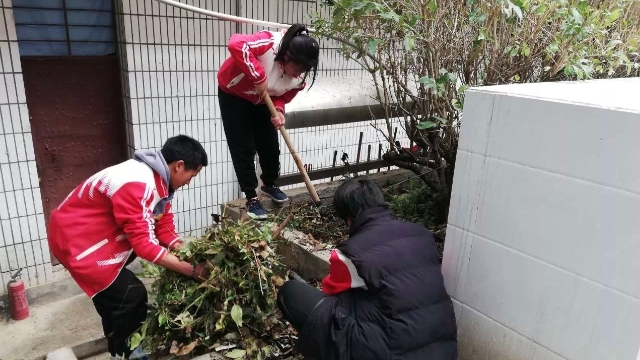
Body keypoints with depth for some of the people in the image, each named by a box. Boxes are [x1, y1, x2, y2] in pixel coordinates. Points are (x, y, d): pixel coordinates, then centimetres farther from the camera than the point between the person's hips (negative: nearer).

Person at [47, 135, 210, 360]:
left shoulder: (159, 179, -2)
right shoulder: (137, 184, -33)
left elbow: (164, 227, 1)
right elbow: (144, 244, -33)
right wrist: (192, 270, -28)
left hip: (97, 234, 10)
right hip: (75, 239, -10)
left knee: (111, 289, 25)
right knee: (132, 295, -8)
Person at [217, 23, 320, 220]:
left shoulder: (299, 75, -18)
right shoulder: (269, 43, -37)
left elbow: (284, 95, -4)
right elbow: (236, 44, -49)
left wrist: (278, 110, -26)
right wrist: (259, 77, -44)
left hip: (261, 101, 5)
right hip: (233, 94, -5)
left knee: (270, 145, 7)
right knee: (243, 148, -5)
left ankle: (269, 184, 34)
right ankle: (251, 198, 6)